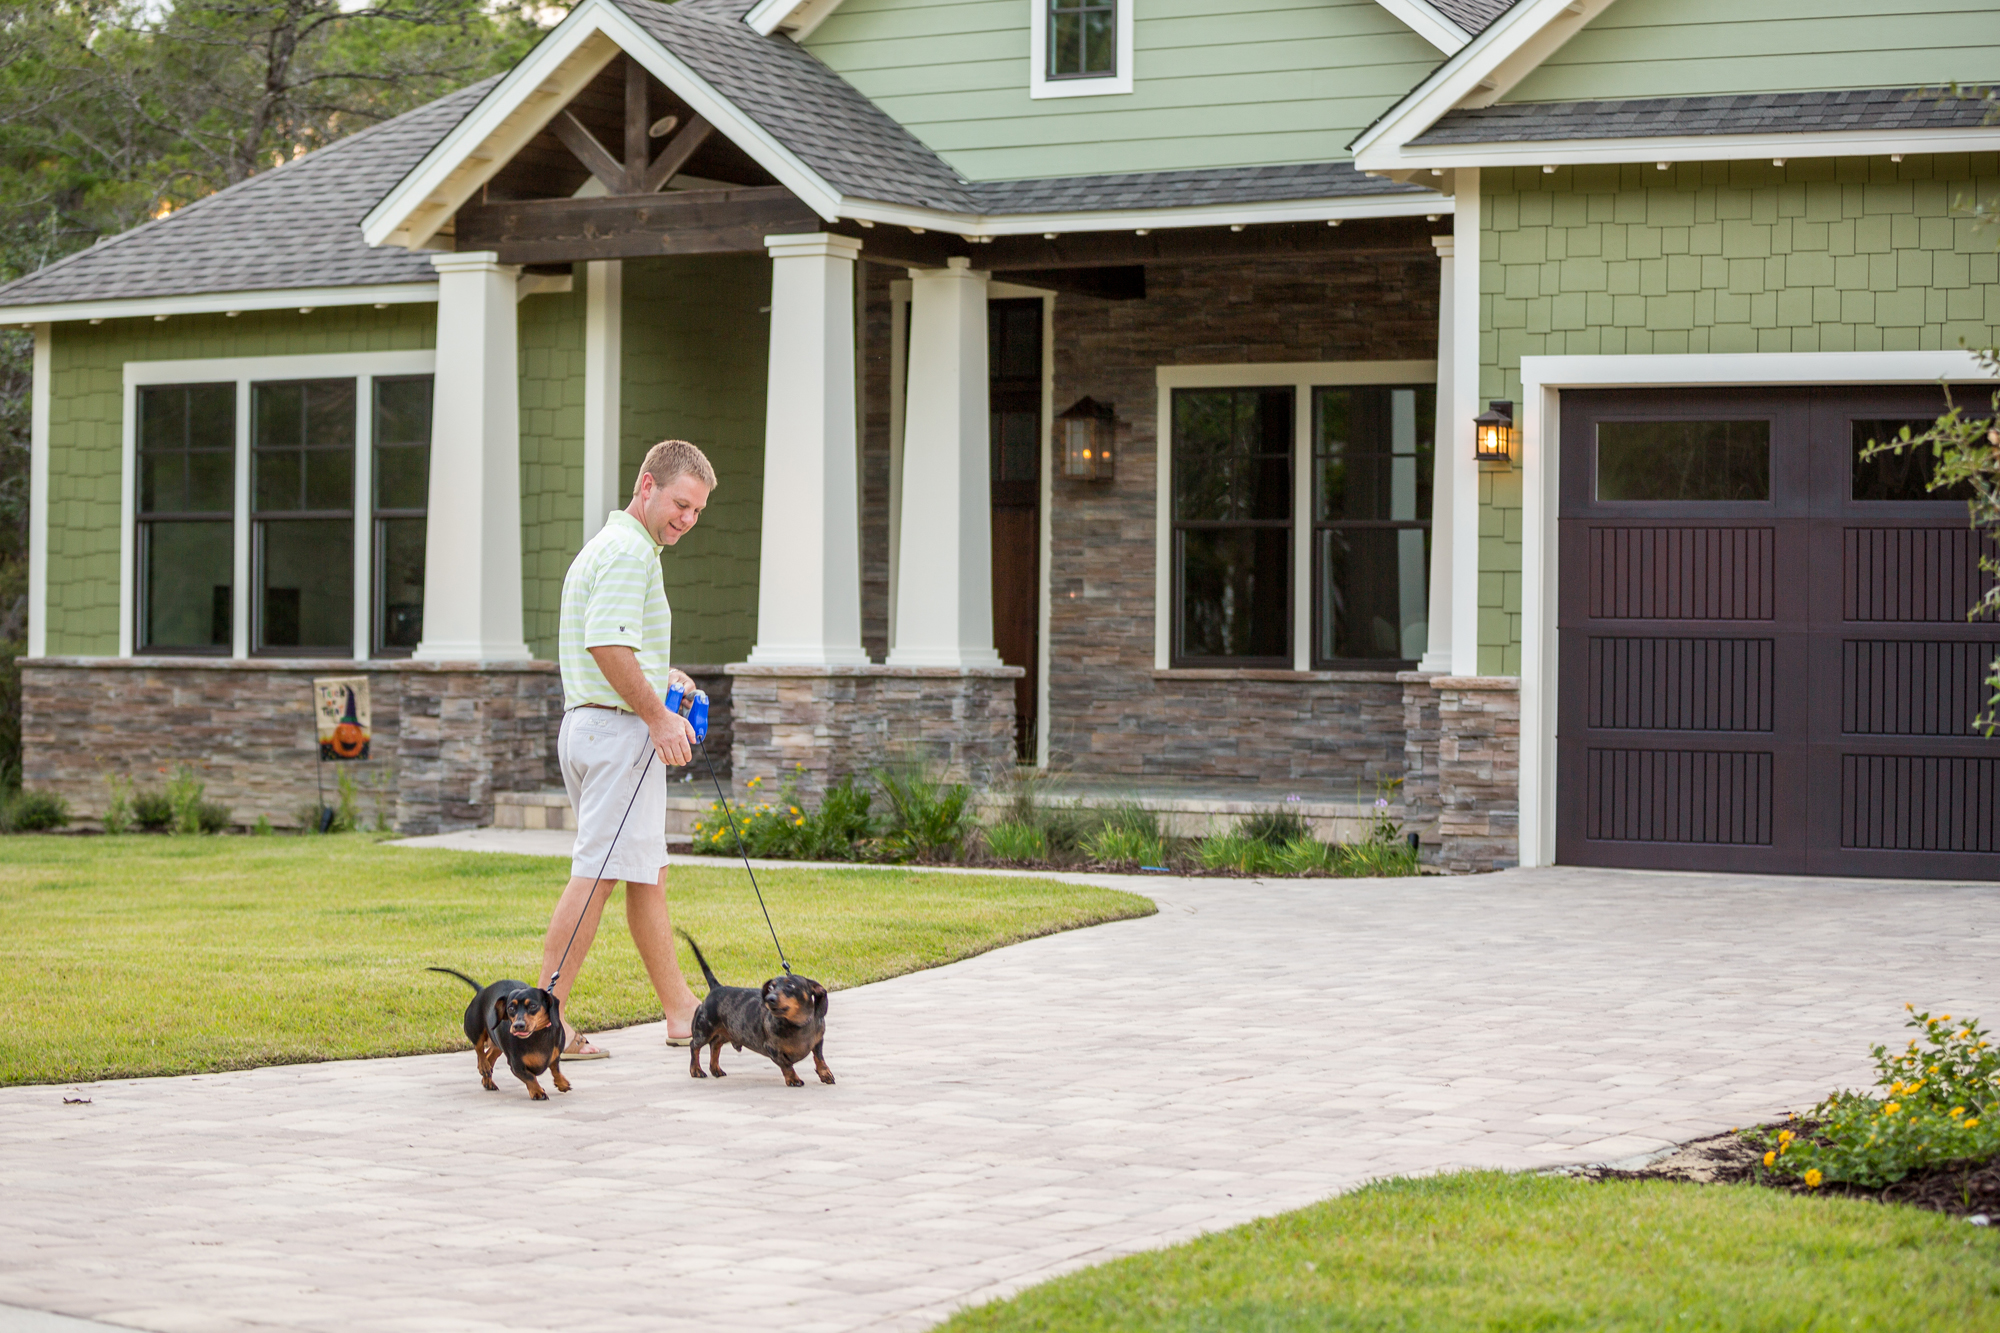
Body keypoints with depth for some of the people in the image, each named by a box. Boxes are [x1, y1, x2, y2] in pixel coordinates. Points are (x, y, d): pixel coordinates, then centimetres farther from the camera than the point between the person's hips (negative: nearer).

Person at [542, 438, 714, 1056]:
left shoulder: (606, 546, 22)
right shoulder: (630, 550, -12)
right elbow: (607, 642, -23)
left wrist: (660, 675, 17)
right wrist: (657, 715, -18)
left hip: (586, 725, 11)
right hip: (619, 728, -11)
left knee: (648, 873, 14)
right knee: (598, 874, -11)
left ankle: (681, 1011, 20)